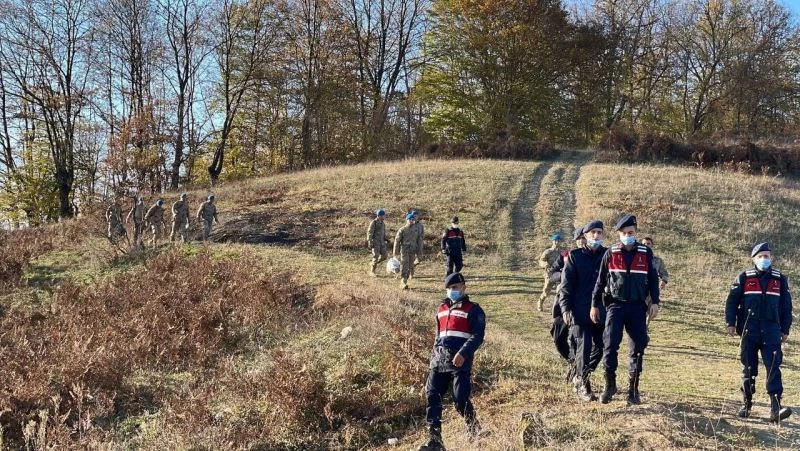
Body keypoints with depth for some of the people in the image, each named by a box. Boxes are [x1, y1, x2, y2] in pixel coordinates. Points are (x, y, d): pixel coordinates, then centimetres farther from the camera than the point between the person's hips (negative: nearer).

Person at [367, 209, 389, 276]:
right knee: (376, 257, -7)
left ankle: (373, 264, 23)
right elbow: (369, 233, -13)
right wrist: (370, 243, -18)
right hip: (375, 242, -7)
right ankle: (372, 272, 5)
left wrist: (386, 239, 5)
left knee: (384, 256, 2)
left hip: (382, 242, 7)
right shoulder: (373, 223, -13)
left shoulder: (382, 223, 10)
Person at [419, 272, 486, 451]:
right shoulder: (442, 309, 21)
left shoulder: (473, 309, 1)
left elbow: (478, 336, -10)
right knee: (432, 397, -3)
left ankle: (475, 433, 16)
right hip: (439, 361, 6)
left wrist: (463, 354, -22)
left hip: (460, 361, -6)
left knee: (461, 400, -8)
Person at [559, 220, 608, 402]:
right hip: (580, 312, -3)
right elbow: (566, 284, -2)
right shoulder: (574, 256, 1)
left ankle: (580, 377, 30)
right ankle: (583, 387, 9)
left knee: (600, 347, 8)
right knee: (583, 349, -3)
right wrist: (566, 308, -10)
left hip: (602, 311, 3)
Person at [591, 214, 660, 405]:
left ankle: (633, 389, 13)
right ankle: (610, 384, 6)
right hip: (615, 305, -1)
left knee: (638, 347, 3)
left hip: (637, 306, 1)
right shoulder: (610, 253, 0)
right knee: (610, 345, -9)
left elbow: (653, 278, 7)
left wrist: (655, 302, -1)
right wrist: (595, 305, 3)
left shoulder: (646, 252, 2)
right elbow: (600, 281, 5)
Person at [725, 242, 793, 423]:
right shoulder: (744, 277, 3)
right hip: (749, 330, 0)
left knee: (773, 367, -10)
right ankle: (746, 404, 17)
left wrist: (785, 330, 10)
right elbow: (732, 301, 4)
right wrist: (731, 323, -2)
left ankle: (775, 409, -13)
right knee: (748, 368, 6)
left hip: (771, 330, 1)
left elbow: (786, 306, 13)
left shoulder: (780, 279, 8)